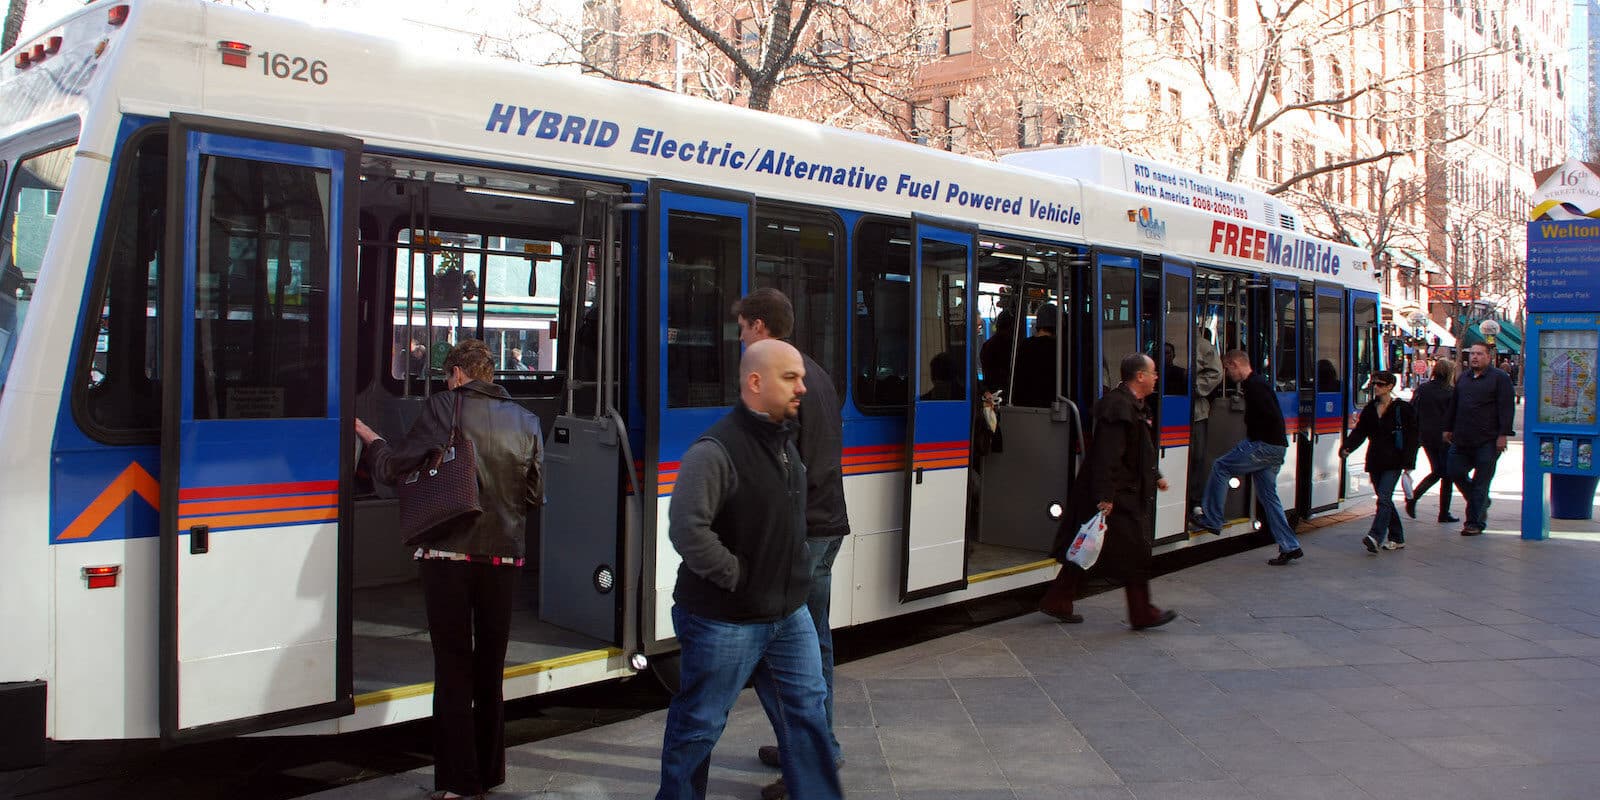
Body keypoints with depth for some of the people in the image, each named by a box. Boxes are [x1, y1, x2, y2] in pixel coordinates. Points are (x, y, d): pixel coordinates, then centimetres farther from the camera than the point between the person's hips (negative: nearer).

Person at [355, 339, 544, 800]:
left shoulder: (445, 408, -6)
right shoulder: (525, 421, 7)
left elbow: (391, 468, -5)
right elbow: (536, 496, 9)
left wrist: (370, 438, 14)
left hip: (449, 557, -4)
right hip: (503, 557, 4)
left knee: (453, 668, 3)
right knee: (490, 667, 15)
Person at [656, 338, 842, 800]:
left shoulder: (785, 442, 7)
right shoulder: (716, 451, -22)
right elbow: (687, 530, -29)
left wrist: (795, 577, 14)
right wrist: (736, 577, -20)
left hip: (788, 613, 8)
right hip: (725, 620, -8)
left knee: (808, 705, 14)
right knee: (700, 723, 8)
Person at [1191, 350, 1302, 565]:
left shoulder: (1254, 386, -14)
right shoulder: (1256, 383, 19)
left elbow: (1272, 417, -23)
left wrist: (1255, 436, -10)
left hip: (1264, 446, -10)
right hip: (1275, 448, 10)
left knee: (1221, 467, -2)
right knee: (1268, 495, 11)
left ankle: (1211, 520, 3)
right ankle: (1289, 546, 12)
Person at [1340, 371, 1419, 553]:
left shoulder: (1402, 408, -3)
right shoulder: (1370, 408, 12)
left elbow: (1412, 437, -3)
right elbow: (1359, 431, 6)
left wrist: (1408, 463, -9)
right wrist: (1347, 447, -12)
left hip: (1393, 462, -6)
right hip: (1375, 461, 6)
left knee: (1384, 498, -16)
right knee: (1385, 499, 10)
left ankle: (1375, 537, -25)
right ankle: (1397, 538, 21)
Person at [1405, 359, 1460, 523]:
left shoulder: (1421, 389, 1)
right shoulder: (1451, 392, -10)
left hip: (1426, 436, 4)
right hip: (1444, 436, -4)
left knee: (1436, 471, 18)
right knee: (1446, 475, 6)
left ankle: (1413, 496, -1)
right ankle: (1444, 513, 8)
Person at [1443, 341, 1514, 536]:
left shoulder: (1500, 378, -3)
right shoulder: (1463, 378, 15)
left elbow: (1506, 408, -9)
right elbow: (1453, 405, 23)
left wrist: (1503, 434, -16)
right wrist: (1448, 428, 20)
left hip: (1487, 441, -6)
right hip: (1462, 439, 6)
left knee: (1480, 482, -1)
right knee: (1456, 472, 5)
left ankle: (1475, 522, 5)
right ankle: (1481, 505, 28)